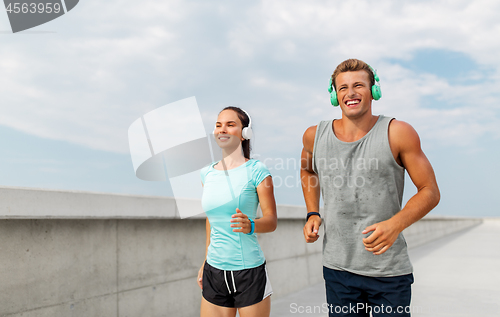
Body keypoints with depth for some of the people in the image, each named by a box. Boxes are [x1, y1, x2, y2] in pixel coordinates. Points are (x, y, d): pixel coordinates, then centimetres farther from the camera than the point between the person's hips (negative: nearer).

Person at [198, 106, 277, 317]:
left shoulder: (256, 171, -8)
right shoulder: (207, 174, 6)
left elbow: (272, 220, -8)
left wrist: (250, 226, -29)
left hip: (249, 271, -4)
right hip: (214, 272, 4)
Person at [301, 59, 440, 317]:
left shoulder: (398, 134, -9)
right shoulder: (315, 136, -1)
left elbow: (430, 191, -5)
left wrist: (395, 224, -22)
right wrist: (312, 214, 7)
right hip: (337, 268, 3)